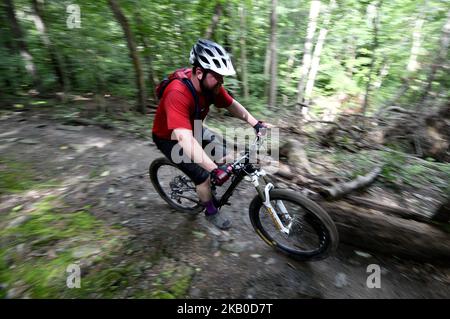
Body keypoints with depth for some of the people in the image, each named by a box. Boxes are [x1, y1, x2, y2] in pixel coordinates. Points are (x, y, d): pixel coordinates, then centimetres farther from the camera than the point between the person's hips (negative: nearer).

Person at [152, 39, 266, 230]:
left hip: (193, 128, 7)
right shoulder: (178, 93, -39)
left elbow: (232, 105, -4)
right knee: (203, 175, -12)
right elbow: (184, 138, -48)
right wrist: (215, 169, -52)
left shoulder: (210, 84, -16)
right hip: (169, 138, -7)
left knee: (221, 152, 1)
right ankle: (211, 212, 16)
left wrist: (256, 124, -14)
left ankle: (205, 186, 25)